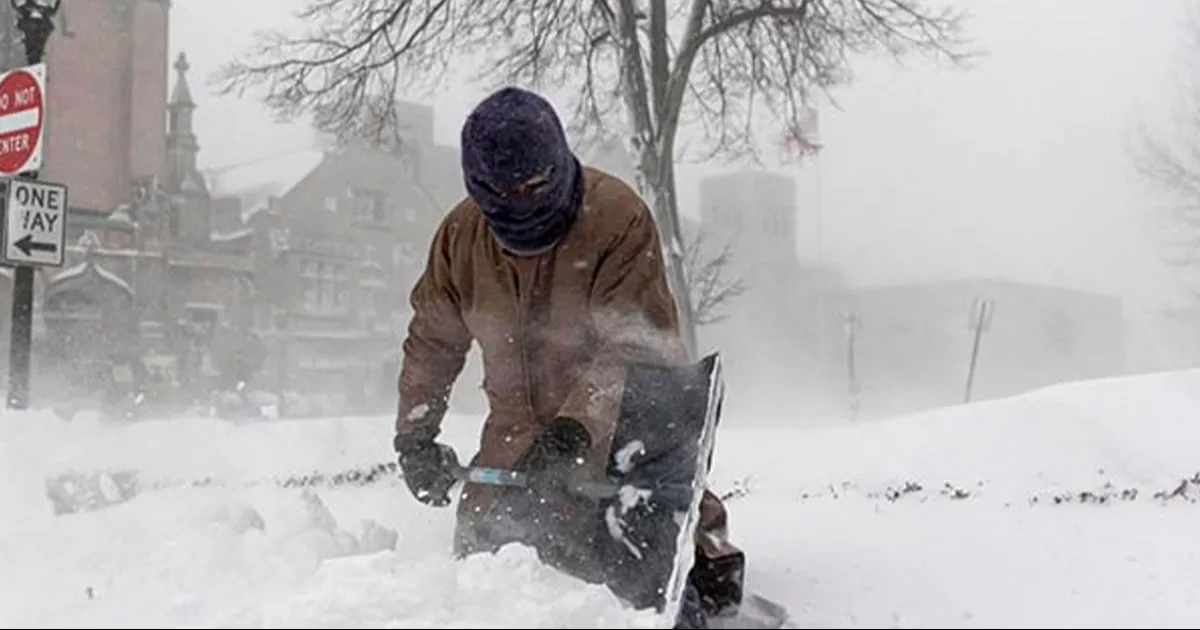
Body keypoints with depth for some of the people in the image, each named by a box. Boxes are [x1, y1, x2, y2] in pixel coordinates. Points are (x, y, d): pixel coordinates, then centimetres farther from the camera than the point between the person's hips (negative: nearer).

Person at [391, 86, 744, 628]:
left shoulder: (619, 217, -22)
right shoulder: (461, 235, -5)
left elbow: (635, 344, -27)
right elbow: (432, 340, 8)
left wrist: (578, 425, -39)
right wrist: (415, 433, 1)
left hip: (624, 424, -4)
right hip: (519, 432, 5)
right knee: (480, 549, 7)